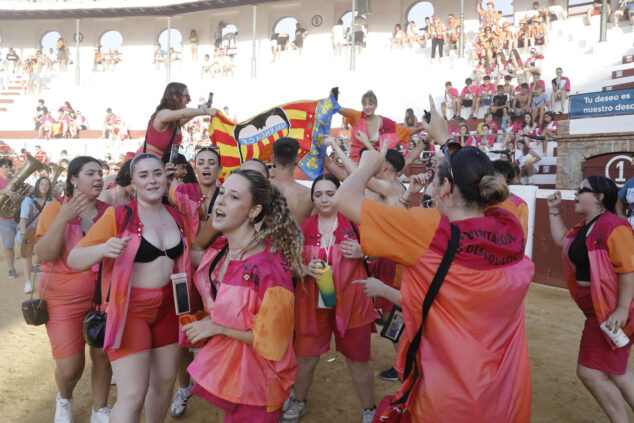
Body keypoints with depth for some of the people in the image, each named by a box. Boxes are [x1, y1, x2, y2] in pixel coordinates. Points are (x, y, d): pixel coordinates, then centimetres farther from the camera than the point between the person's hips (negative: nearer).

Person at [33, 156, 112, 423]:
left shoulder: (108, 211, -1)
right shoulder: (55, 208, -8)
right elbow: (44, 255, -16)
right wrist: (63, 218, -26)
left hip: (102, 294, 3)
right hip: (64, 298, -2)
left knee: (103, 355, 7)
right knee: (70, 366, -1)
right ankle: (64, 399, 34)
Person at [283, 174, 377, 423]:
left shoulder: (354, 222, -2)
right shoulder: (304, 228, 3)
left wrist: (362, 251, -15)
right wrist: (307, 269, -15)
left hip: (349, 302, -1)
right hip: (312, 304, 2)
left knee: (358, 360, 7)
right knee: (305, 357, 13)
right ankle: (299, 402, 39)